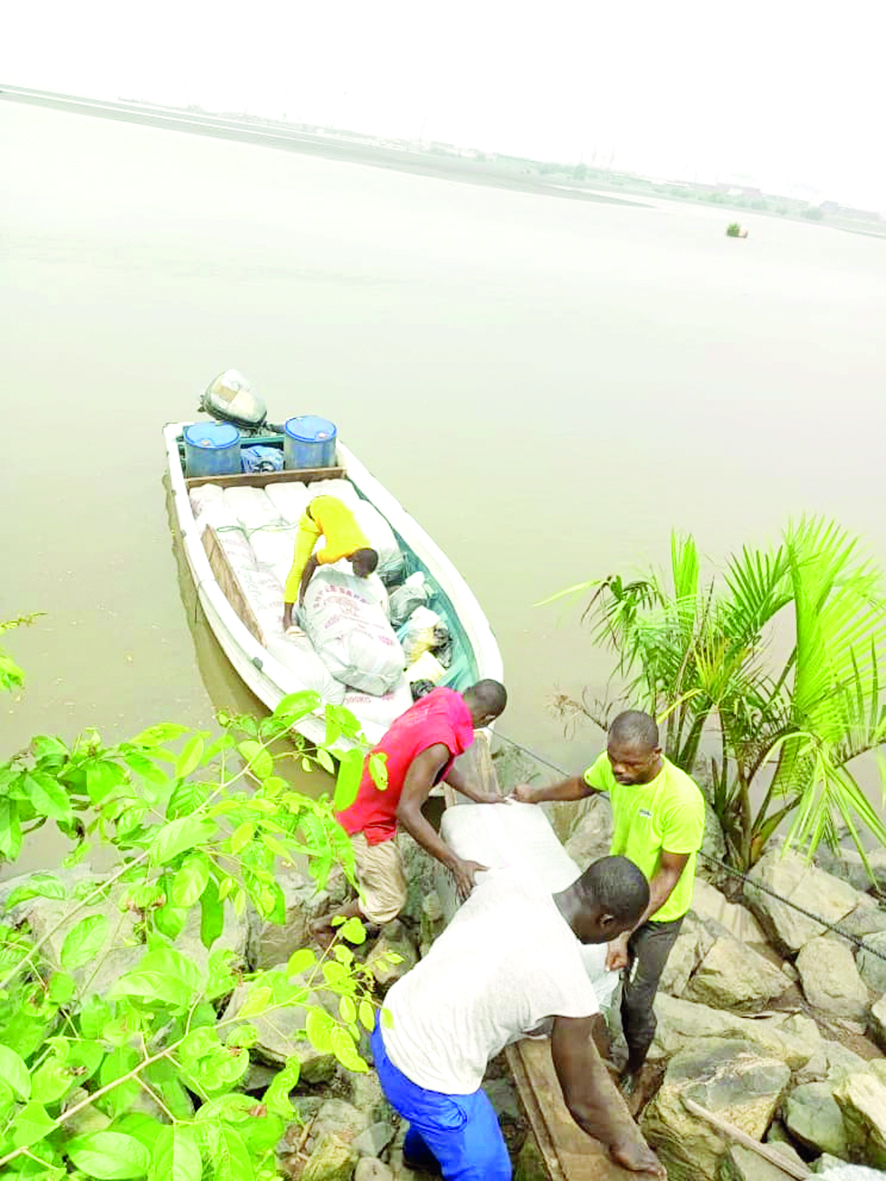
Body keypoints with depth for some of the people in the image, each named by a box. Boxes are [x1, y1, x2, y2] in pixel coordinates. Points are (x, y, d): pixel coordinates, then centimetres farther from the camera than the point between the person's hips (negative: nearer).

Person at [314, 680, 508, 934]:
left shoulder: (441, 697, -9)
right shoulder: (439, 743, -34)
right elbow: (408, 813, -32)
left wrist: (479, 795, 12)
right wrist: (455, 864, -28)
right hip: (365, 822, -8)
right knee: (390, 901, 10)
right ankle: (325, 925, 29)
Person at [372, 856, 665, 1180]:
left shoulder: (507, 878, -9)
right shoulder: (573, 993, -25)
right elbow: (581, 1103, -8)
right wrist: (621, 1144, 13)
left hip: (393, 1021, 7)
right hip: (429, 1081, -7)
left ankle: (419, 1152, 69)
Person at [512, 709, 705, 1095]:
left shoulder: (682, 800, -36)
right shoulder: (613, 766, -19)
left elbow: (668, 875, -27)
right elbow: (583, 785, 6)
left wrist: (625, 933, -30)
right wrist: (537, 795, 19)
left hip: (657, 911, -5)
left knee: (636, 1002, 7)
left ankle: (632, 1073, 37)